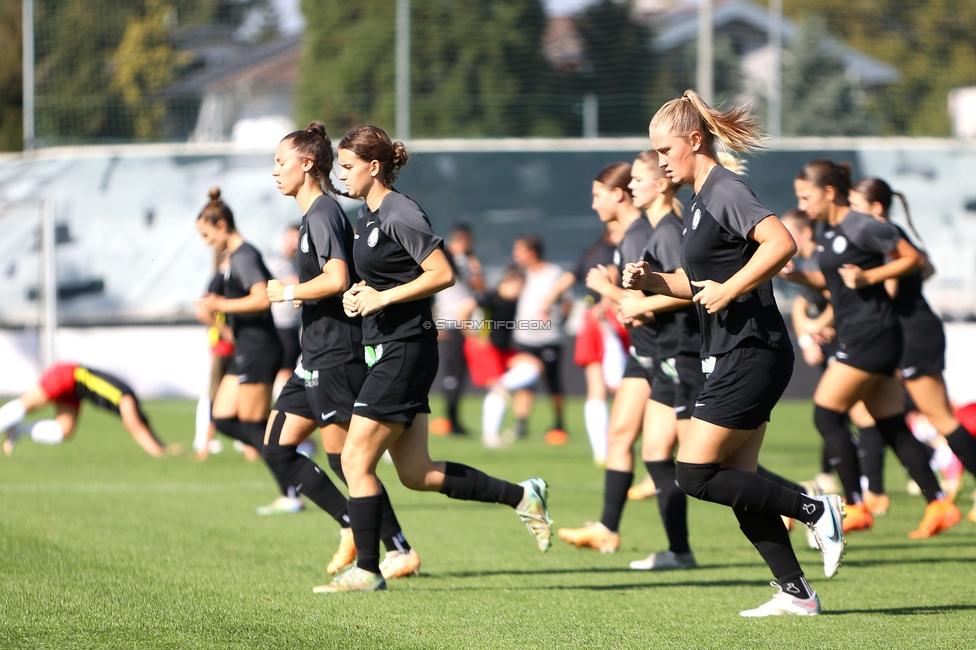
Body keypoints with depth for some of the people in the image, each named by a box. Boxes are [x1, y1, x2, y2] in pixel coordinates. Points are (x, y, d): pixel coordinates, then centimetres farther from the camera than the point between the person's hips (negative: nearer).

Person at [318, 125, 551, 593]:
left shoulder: (401, 216, -14)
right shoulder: (366, 217, 15)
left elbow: (442, 275, -19)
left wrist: (383, 297, -19)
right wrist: (363, 292, 7)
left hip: (405, 350, -10)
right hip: (386, 351, 10)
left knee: (356, 460, -7)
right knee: (416, 474, 9)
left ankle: (367, 571, 0)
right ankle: (523, 496, 16)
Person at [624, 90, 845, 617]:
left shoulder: (726, 192, -13)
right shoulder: (700, 202, 17)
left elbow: (781, 243, -28)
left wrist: (728, 290, -23)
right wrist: (652, 281, 10)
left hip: (752, 353, -10)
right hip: (734, 357, 10)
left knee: (695, 474, -10)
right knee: (737, 483, 7)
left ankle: (815, 511, -3)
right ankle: (796, 593, 8)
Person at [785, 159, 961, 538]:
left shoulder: (862, 228, -14)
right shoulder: (825, 230, 12)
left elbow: (913, 259, -8)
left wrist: (868, 276, -17)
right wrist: (798, 276, 5)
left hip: (871, 334, -9)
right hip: (854, 337, 9)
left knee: (827, 415, -9)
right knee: (892, 427, 8)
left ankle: (856, 507, -4)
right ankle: (939, 505, 10)